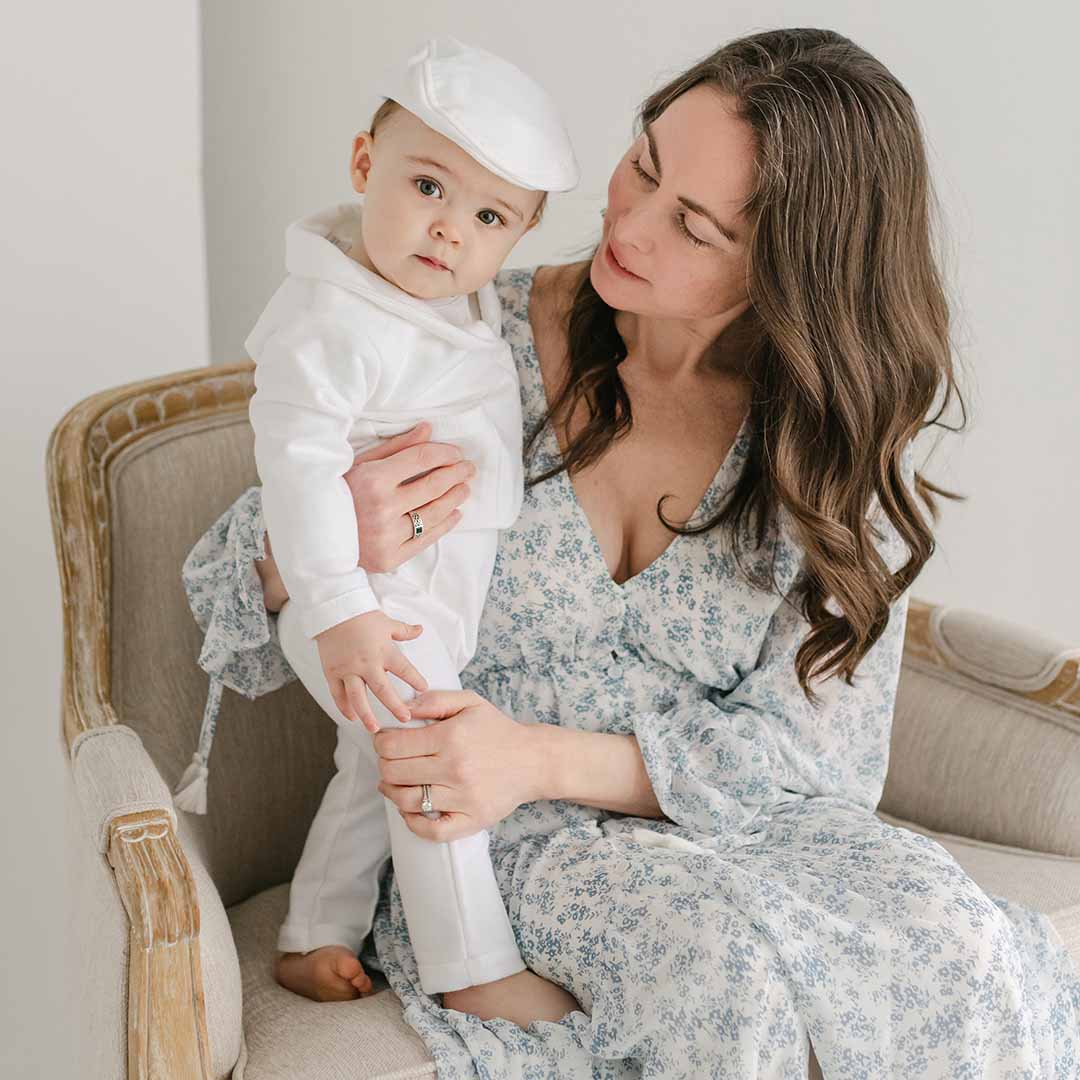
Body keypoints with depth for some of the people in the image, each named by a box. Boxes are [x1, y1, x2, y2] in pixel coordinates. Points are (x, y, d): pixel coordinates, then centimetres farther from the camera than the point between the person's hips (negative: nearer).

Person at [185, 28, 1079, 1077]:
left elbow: (817, 746, -8)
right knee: (726, 960, -33)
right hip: (497, 838, -2)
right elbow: (229, 587, 1)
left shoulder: (837, 437, -4)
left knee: (949, 942, -27)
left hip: (738, 825, 2)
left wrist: (542, 759, -23)